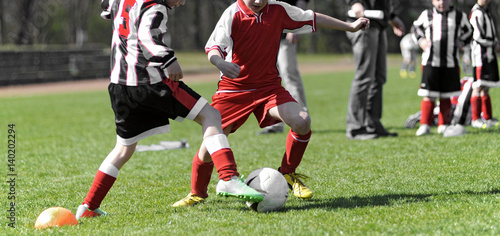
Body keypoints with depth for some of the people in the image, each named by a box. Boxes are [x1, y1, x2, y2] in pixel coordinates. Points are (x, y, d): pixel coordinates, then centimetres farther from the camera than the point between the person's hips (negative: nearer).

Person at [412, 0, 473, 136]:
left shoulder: (459, 16, 7)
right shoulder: (427, 15, 6)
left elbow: (468, 32, 22)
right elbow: (416, 27, 23)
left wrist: (461, 42, 4)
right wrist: (421, 40, 5)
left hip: (450, 63, 1)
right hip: (430, 62, -1)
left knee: (446, 97, 6)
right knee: (428, 95, -7)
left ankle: (443, 125, 17)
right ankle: (425, 125, -1)